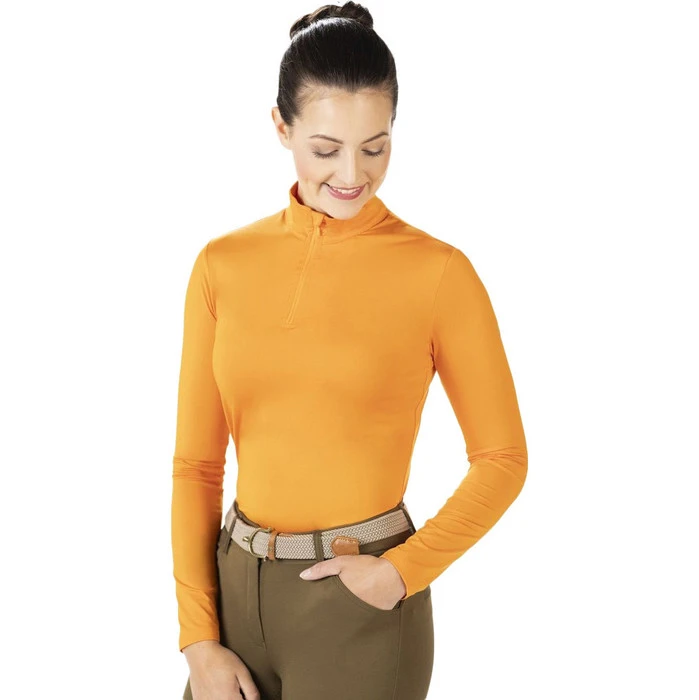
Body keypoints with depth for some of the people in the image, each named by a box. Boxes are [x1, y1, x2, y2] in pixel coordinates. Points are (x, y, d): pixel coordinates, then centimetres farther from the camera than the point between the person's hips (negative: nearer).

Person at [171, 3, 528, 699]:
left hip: (360, 605, -3)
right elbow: (196, 463, 2)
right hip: (237, 591, 3)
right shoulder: (222, 265, 0)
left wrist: (403, 571, -13)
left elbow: (502, 458, -2)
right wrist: (199, 639, -2)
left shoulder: (438, 272, -10)